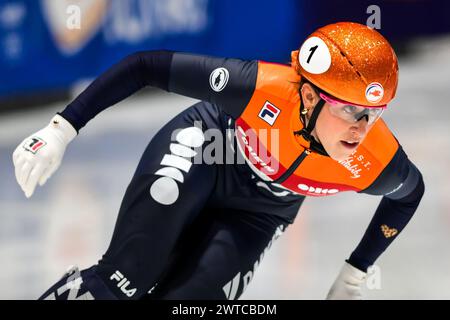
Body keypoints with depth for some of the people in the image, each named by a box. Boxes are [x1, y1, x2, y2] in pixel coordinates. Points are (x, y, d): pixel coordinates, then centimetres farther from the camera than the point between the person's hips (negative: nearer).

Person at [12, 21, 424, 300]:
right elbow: (148, 65, -28)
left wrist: (355, 274, 3)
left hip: (254, 215, 3)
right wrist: (63, 128, -30)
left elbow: (410, 190, -1)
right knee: (124, 279, -26)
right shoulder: (263, 88, -37)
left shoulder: (378, 162, -28)